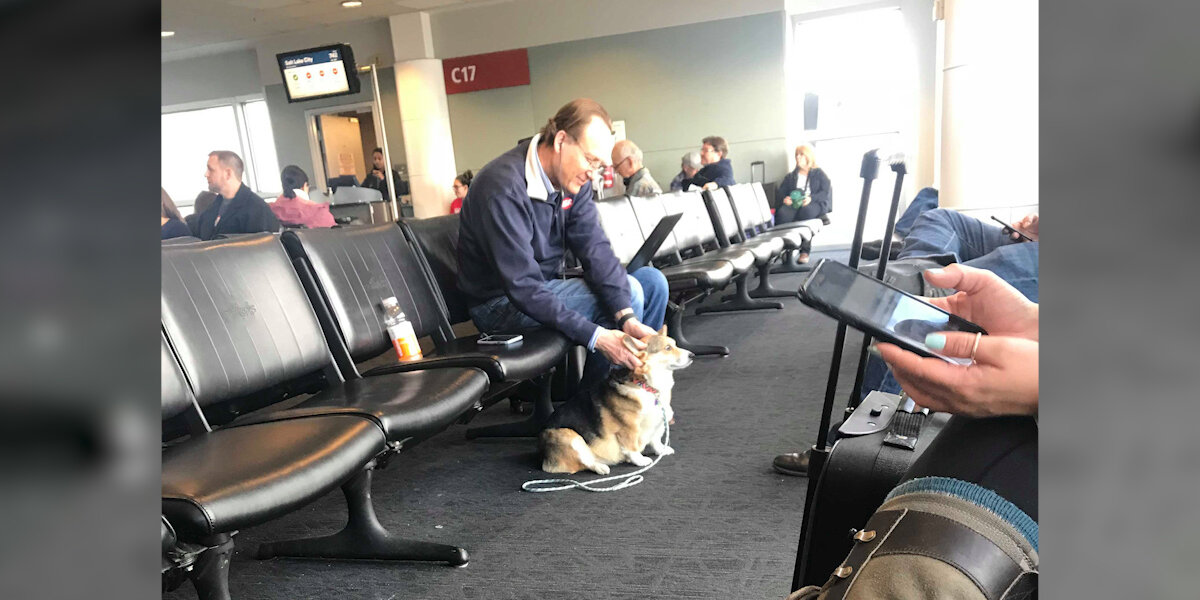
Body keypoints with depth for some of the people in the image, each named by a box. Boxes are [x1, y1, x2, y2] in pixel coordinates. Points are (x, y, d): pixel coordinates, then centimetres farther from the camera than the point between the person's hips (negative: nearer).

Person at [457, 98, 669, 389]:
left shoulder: (573, 179, -3)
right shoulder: (504, 187, -28)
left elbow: (595, 250, -12)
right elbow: (522, 288, -31)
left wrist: (628, 317, -28)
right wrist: (596, 337, -36)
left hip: (546, 289, 8)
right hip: (503, 303, -8)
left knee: (651, 280, -1)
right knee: (628, 290, -20)